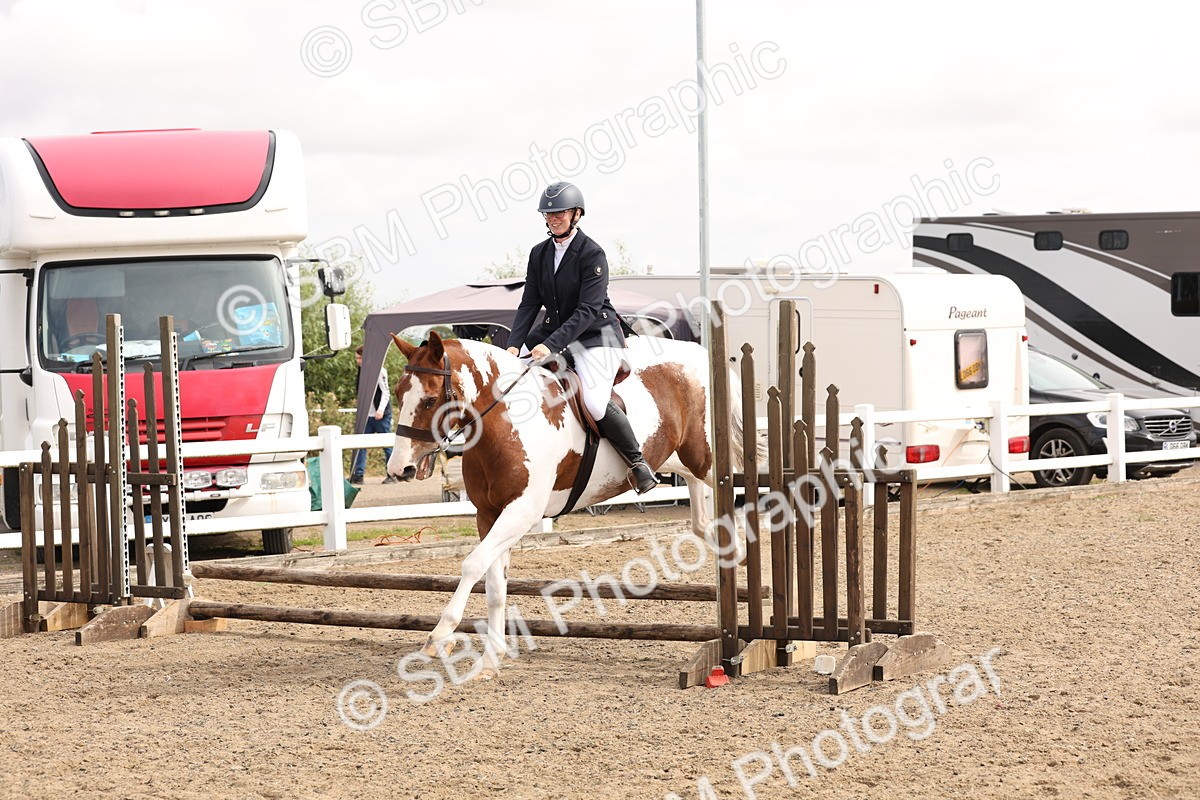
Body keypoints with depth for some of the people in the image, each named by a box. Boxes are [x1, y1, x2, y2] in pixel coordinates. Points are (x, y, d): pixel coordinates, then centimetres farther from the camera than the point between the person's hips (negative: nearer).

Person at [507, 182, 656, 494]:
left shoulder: (592, 254, -15)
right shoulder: (539, 254, 5)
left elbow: (587, 311, -22)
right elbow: (529, 304, 3)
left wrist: (550, 345, -32)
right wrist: (514, 344, -13)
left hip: (595, 334, -7)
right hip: (554, 329, 7)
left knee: (596, 404, -25)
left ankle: (637, 460, -5)